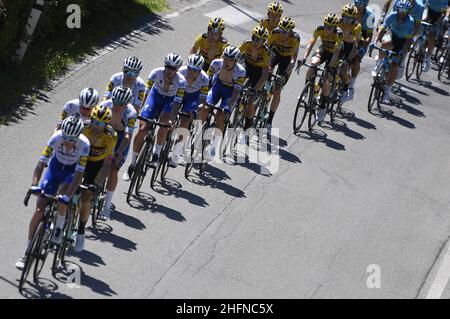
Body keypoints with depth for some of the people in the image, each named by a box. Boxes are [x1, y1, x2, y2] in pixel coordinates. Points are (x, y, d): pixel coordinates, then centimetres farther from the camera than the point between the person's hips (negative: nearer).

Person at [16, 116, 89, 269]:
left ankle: (59, 229, -1)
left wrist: (67, 196, -43)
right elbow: (41, 163, -28)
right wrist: (34, 185, -43)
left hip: (72, 171, -1)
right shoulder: (56, 137, -29)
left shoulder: (84, 144, -32)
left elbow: (79, 174, -32)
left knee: (62, 200, -32)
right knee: (39, 209, -6)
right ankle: (28, 250, 2)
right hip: (56, 166, 2)